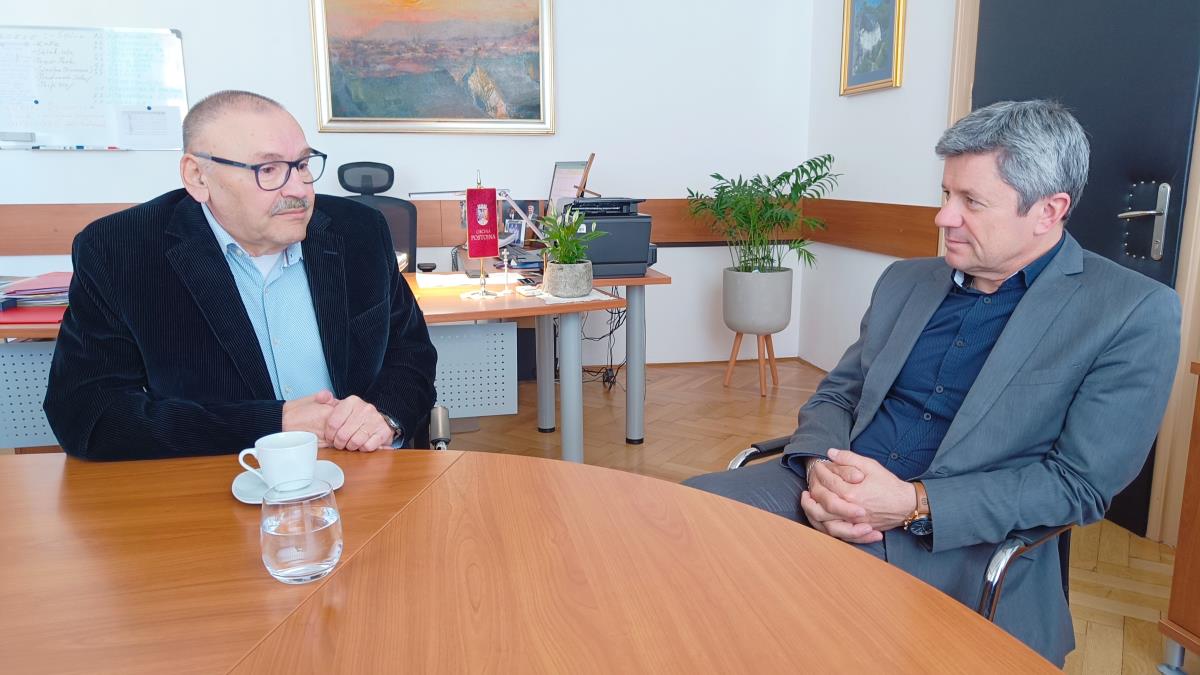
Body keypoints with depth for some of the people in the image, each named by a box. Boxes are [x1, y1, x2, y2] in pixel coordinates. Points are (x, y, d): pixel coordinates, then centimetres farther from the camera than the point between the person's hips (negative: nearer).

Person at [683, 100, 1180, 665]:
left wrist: (914, 504, -18)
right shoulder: (906, 281, 13)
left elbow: (1080, 483, -6)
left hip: (963, 542, -4)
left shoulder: (1135, 314, -2)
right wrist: (820, 468, -9)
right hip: (829, 494, 5)